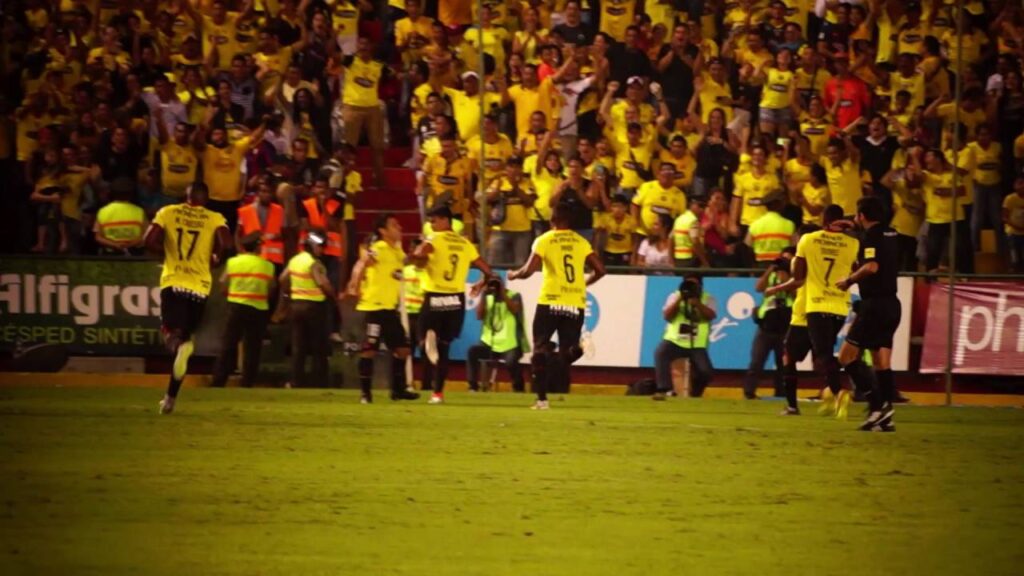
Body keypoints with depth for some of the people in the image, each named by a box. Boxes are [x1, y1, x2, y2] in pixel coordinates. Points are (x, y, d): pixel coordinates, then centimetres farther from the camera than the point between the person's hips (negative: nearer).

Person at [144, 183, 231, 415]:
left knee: (172, 332, -2)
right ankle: (170, 397, 14)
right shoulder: (215, 219, 5)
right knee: (186, 333, 13)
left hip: (173, 282, -1)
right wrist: (215, 259, 7)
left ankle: (179, 345, -42)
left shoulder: (168, 212, 6)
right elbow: (225, 243, -13)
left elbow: (150, 241, -4)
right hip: (199, 285, 1)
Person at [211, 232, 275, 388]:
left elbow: (223, 286, 1)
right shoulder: (268, 266, 0)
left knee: (228, 346, 5)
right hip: (259, 310, 0)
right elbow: (270, 291, 3)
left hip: (237, 307, 0)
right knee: (252, 349, 6)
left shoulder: (232, 262, -1)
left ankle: (218, 382, 1)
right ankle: (247, 384, 5)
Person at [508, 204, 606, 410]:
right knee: (568, 350, 7)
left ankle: (542, 398, -1)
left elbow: (529, 270, -10)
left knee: (540, 349, 9)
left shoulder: (544, 240, -2)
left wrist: (514, 275, 11)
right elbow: (599, 270, 5)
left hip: (550, 301, -2)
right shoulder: (581, 242, 8)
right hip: (576, 303, 2)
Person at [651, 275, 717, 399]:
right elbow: (667, 316, -6)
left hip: (697, 345, 0)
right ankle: (663, 390, -31)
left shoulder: (707, 299, 6)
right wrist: (679, 299, -15)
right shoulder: (675, 296, 7)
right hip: (675, 341, 0)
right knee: (660, 352, -32)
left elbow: (711, 315, -12)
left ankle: (695, 394, 15)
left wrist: (697, 303, -23)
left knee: (706, 372, -17)